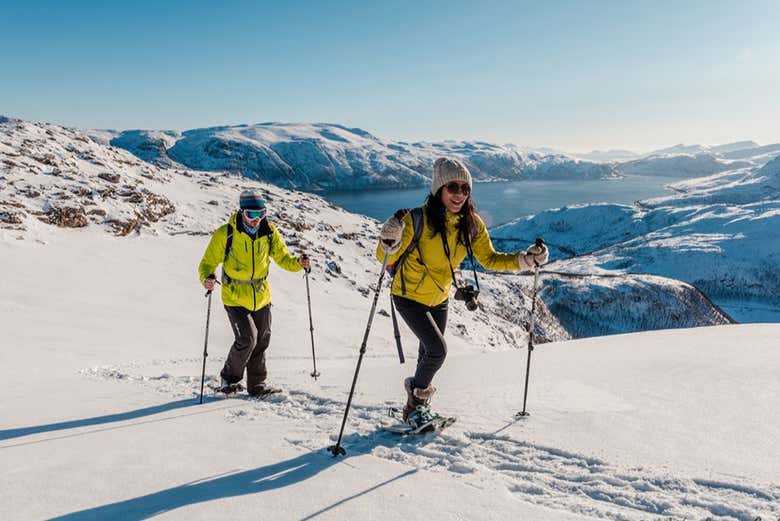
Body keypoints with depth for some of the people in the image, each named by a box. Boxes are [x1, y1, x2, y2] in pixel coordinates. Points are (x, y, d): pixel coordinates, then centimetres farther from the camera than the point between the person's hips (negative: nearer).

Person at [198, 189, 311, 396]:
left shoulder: (269, 232, -4)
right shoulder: (225, 233, -14)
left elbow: (282, 257, 4)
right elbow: (208, 262, -9)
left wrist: (298, 263, -17)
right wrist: (207, 278, -30)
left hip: (261, 296, 4)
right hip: (235, 297, -4)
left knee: (261, 341, 11)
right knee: (247, 338, -15)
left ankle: (256, 384, 29)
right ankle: (229, 378, 10)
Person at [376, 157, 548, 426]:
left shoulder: (472, 223, -13)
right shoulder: (419, 219, -28)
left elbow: (489, 258, -2)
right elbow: (386, 259, -25)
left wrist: (526, 259, -15)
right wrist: (390, 242, -47)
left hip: (439, 298, 6)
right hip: (409, 297, -5)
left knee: (430, 355, 18)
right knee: (437, 350, -18)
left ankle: (417, 407, 43)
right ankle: (416, 399, 12)